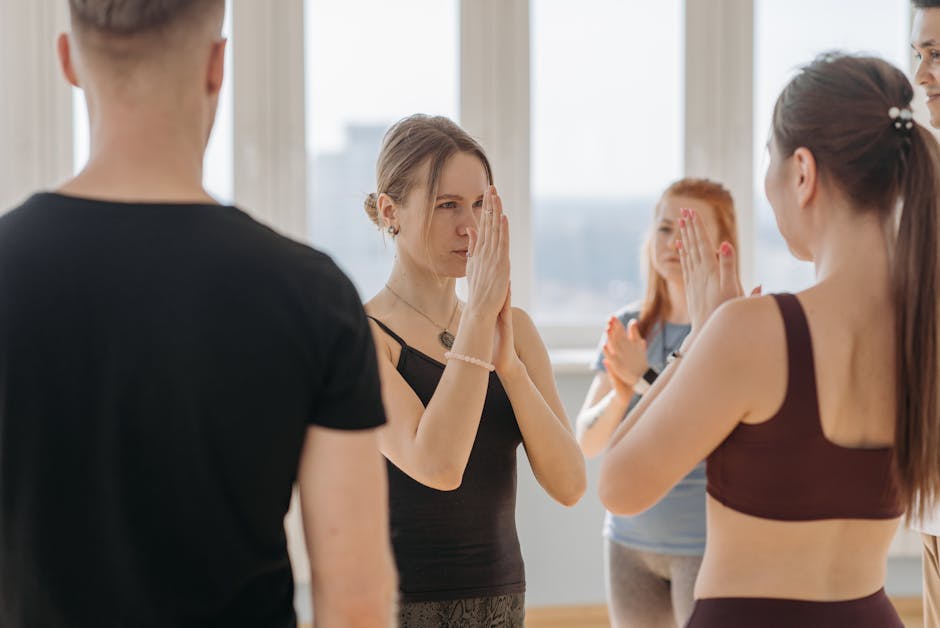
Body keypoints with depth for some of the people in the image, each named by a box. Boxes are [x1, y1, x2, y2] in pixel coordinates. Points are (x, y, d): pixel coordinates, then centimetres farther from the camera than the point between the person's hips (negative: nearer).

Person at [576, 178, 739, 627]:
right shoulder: (627, 329, 3)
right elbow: (587, 441, -3)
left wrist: (644, 377, -30)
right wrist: (621, 392, -24)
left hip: (713, 543, -5)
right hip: (632, 539, 5)